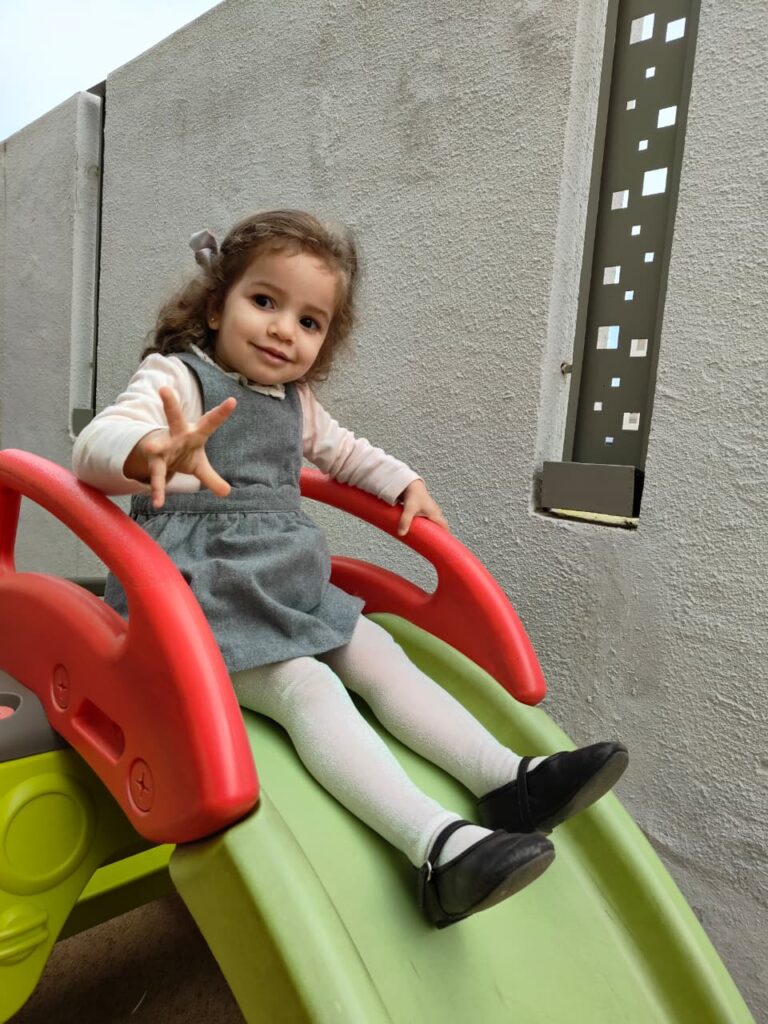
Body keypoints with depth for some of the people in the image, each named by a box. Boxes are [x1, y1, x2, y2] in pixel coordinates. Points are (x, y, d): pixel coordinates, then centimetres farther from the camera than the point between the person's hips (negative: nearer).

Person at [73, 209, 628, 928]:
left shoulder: (295, 402, 15)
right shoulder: (176, 378, -7)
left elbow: (342, 451, 33)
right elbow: (96, 444, -24)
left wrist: (406, 485, 16)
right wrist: (156, 451, -49)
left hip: (287, 593, 8)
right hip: (201, 598, -8)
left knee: (376, 653, -6)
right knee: (307, 686, -27)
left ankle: (507, 778, -9)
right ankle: (437, 844, -37)